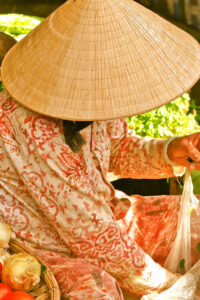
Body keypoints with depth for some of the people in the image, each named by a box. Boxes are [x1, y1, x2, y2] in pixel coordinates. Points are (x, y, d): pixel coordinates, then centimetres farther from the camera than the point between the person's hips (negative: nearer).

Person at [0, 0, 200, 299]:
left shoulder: (89, 91, -11)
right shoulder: (34, 127, -34)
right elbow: (88, 234, -29)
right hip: (49, 249, -7)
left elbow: (118, 149, 9)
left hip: (101, 216, 8)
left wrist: (170, 152, -11)